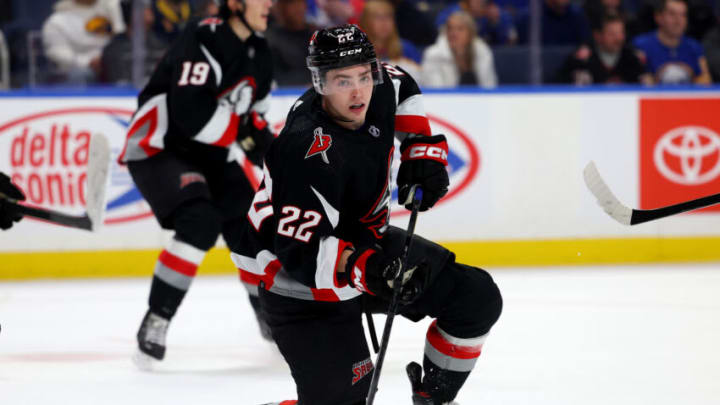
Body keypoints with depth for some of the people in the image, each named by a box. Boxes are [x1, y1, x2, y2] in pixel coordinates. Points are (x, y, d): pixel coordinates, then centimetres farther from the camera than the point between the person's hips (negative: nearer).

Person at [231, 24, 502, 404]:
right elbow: (299, 251, -36)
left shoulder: (380, 89, -10)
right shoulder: (309, 155, -34)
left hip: (367, 244, 8)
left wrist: (422, 148, 4)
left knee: (478, 300, 2)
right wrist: (360, 267, -50)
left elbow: (403, 89, 17)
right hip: (302, 284, -8)